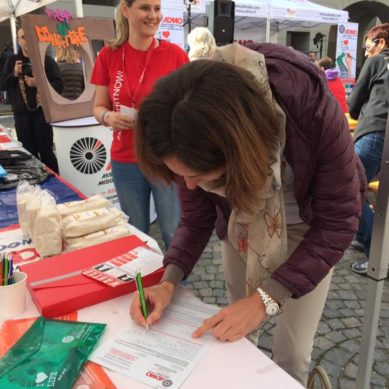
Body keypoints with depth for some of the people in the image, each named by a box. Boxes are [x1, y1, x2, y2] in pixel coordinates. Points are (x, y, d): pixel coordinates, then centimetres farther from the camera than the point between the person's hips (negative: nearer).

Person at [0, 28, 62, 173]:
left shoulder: (46, 60, -1)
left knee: (45, 151, 0)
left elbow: (59, 86, -7)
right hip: (21, 114, 4)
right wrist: (14, 74, -7)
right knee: (29, 152, 10)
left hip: (42, 112, -3)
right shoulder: (12, 61, 11)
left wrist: (38, 84, -18)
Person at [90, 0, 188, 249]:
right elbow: (99, 107, 8)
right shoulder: (109, 55, 0)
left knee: (175, 233, 6)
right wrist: (109, 117, -13)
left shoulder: (175, 54, -5)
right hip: (125, 162, 2)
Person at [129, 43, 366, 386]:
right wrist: (170, 281, -25)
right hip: (241, 226, 3)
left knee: (291, 353, 3)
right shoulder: (194, 141, -25)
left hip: (307, 231, -2)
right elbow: (196, 218, -9)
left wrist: (265, 298, -31)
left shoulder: (314, 110, -36)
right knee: (237, 338, 13)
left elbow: (337, 222, -25)